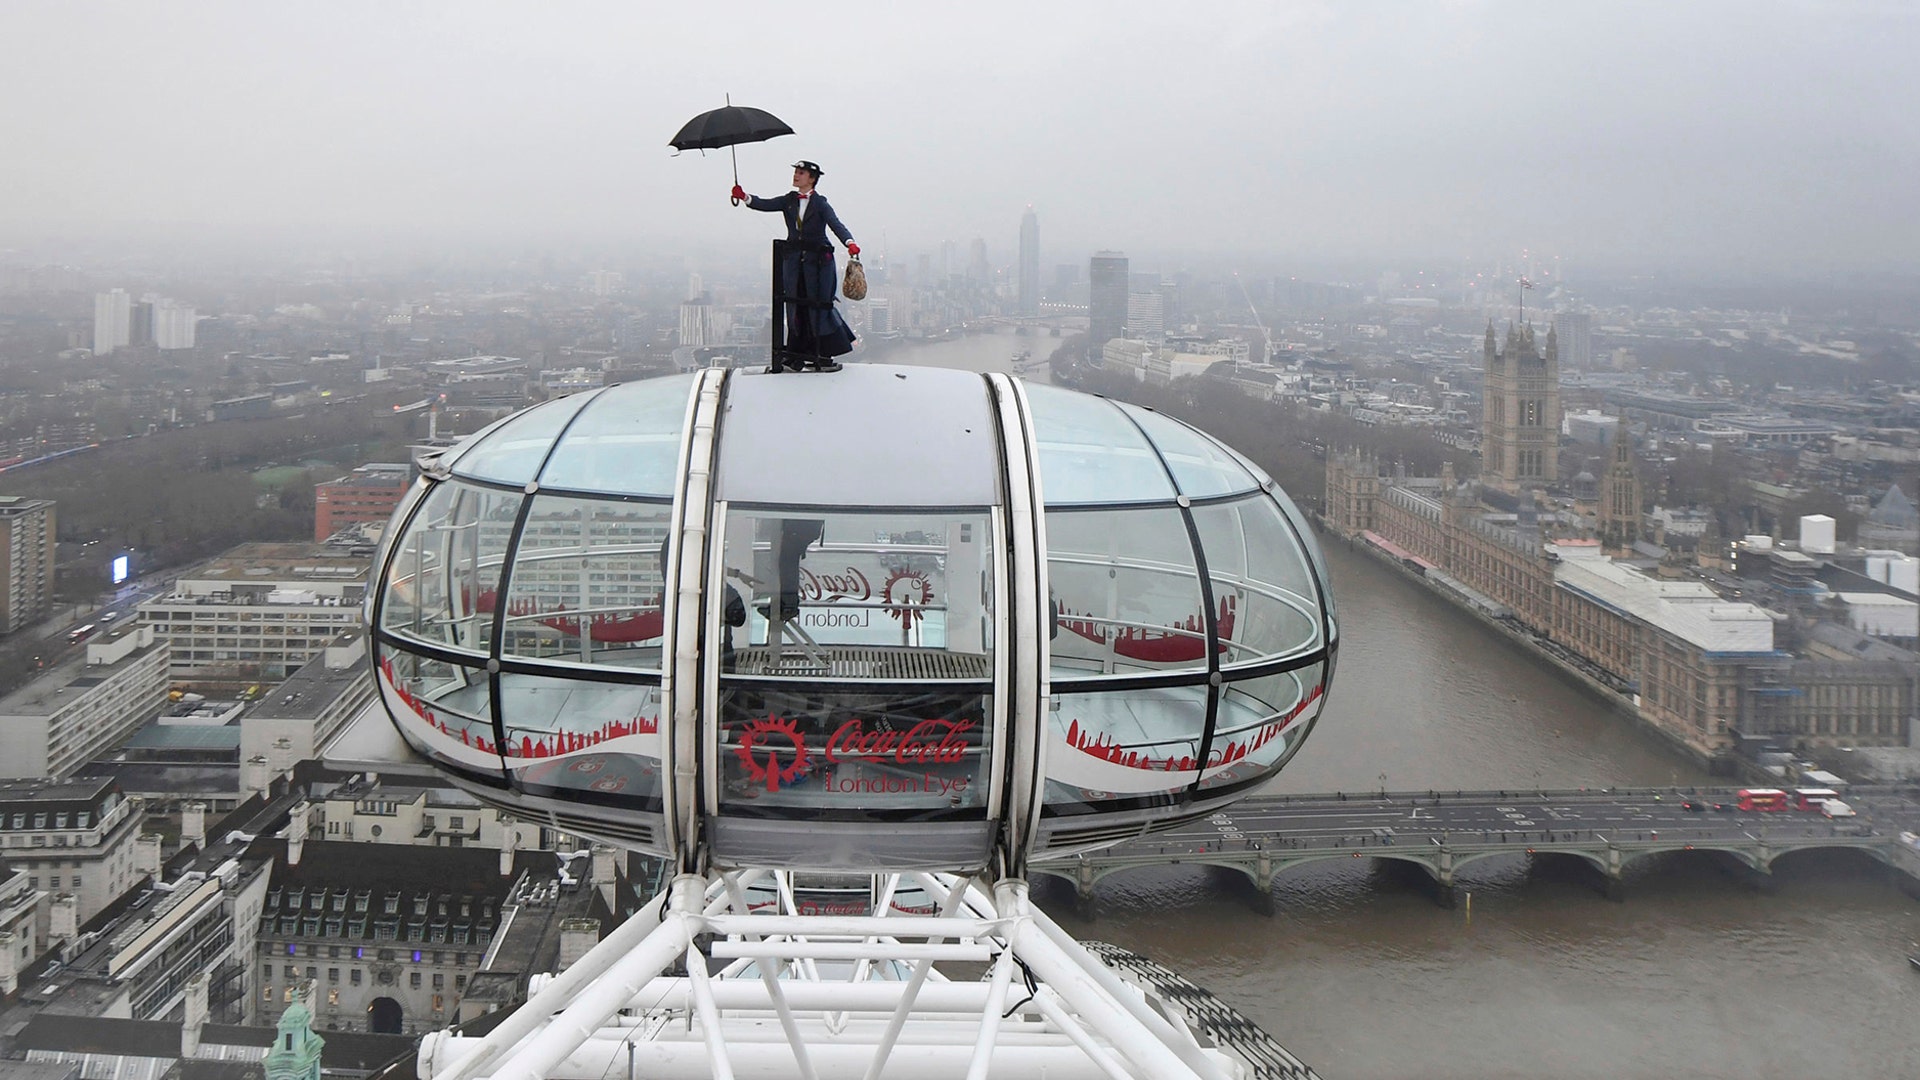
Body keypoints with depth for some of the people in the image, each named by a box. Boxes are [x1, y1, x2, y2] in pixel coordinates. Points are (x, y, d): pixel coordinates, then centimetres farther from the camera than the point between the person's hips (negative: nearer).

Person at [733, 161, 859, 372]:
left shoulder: (820, 203, -3)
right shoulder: (789, 200, 9)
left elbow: (835, 224, -16)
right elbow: (766, 205, -1)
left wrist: (850, 242, -34)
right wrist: (745, 197, -19)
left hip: (818, 260, -4)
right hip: (794, 259, 4)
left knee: (819, 305, -3)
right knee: (795, 307, 6)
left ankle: (825, 355, 5)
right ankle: (797, 355, 12)